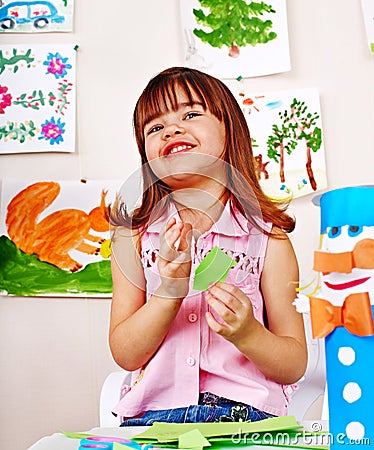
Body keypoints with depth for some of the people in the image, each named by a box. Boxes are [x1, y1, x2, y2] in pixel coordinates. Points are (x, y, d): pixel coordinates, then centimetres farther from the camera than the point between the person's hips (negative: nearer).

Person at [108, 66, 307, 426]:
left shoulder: (267, 237, -1)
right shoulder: (134, 234, 4)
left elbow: (295, 366, 1)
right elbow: (125, 355, 0)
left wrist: (247, 333, -18)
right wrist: (170, 292, -16)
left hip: (246, 415, 1)